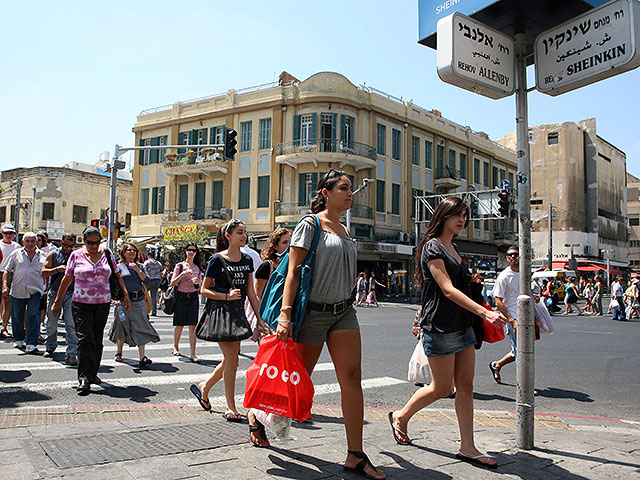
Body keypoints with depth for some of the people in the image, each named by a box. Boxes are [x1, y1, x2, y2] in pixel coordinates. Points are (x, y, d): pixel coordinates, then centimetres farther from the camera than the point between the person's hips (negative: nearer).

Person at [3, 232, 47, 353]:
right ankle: (19, 340, 29)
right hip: (17, 290, 1)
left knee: (33, 316, -9)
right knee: (17, 317, 10)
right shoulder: (16, 254, 8)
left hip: (35, 291, -1)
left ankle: (31, 345, -9)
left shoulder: (42, 255, 9)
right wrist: (5, 285, -4)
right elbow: (7, 271, 8)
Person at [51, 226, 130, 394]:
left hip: (103, 304, 2)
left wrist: (125, 294, 3)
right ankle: (84, 378, -13)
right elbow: (66, 279, 8)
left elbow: (118, 275, 12)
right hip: (81, 304, -2)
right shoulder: (76, 256, 1)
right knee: (85, 339, -12)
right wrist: (57, 302, 10)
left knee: (97, 339, 9)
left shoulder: (107, 254, 5)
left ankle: (93, 373, 23)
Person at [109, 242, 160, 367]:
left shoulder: (140, 266, 12)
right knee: (122, 327, 9)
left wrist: (138, 270, -13)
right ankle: (119, 352, 31)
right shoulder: (119, 267, 4)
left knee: (141, 327, -7)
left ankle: (142, 357, -11)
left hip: (139, 301, 2)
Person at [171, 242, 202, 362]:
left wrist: (197, 282, -8)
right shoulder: (179, 266, 2)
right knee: (179, 325, 7)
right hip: (181, 297, -1)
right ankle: (176, 347, 31)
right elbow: (172, 283, -5)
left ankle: (192, 354, -8)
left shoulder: (198, 268, 10)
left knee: (193, 325, -7)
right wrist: (183, 274, -17)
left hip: (193, 297, 2)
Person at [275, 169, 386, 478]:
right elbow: (293, 272, -13)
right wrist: (285, 316, -21)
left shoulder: (345, 231, 14)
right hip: (313, 311, -6)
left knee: (352, 377, -4)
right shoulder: (310, 225, -7)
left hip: (343, 311, 6)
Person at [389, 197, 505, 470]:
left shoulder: (453, 248, 16)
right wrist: (485, 313, -27)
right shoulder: (432, 247, -12)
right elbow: (448, 290, -21)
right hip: (440, 327, -8)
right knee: (441, 388, 1)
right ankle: (400, 417, 23)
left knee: (465, 386, 6)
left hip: (462, 325, 8)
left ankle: (467, 447, 12)